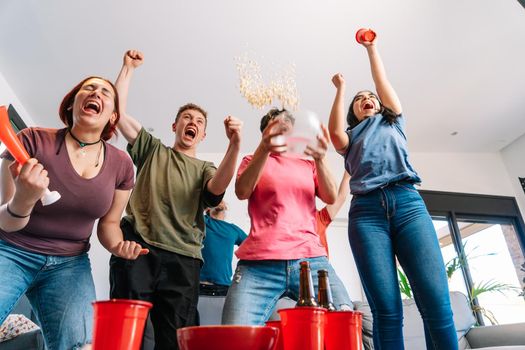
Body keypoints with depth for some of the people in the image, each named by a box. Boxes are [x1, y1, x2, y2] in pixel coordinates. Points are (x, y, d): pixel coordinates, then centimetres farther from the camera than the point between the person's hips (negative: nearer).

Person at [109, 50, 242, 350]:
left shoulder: (206, 168, 18)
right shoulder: (153, 149, 21)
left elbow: (217, 188, -7)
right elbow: (117, 110, 14)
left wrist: (235, 144, -22)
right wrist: (129, 68, 14)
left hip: (183, 259, 1)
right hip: (137, 248, 0)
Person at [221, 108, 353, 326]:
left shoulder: (308, 165, 23)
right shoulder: (254, 161, 18)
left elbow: (330, 197, 6)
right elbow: (242, 192, -2)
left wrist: (320, 159, -12)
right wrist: (264, 148, -16)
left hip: (310, 259, 2)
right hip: (260, 263, -1)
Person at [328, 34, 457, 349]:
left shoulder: (393, 123, 31)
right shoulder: (350, 138, 27)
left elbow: (383, 82, 22)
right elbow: (335, 135, 4)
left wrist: (371, 48, 30)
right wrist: (340, 89, 14)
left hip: (408, 202, 1)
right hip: (366, 211, 0)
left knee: (437, 303, -14)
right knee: (386, 309, -11)